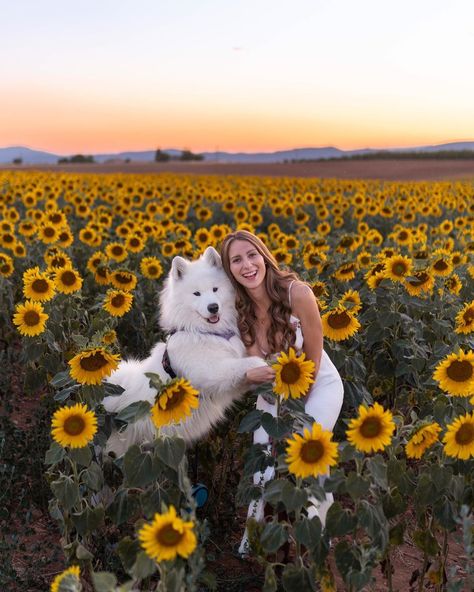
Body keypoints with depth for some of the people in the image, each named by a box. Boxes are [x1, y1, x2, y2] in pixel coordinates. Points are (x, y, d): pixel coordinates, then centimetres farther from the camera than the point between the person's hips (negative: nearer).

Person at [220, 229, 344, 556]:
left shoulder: (298, 293, -28)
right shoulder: (238, 309, -17)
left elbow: (313, 359, -18)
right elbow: (253, 364, -13)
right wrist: (251, 375, -37)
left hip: (318, 386, -3)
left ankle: (321, 500, 16)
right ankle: (254, 530, 15)